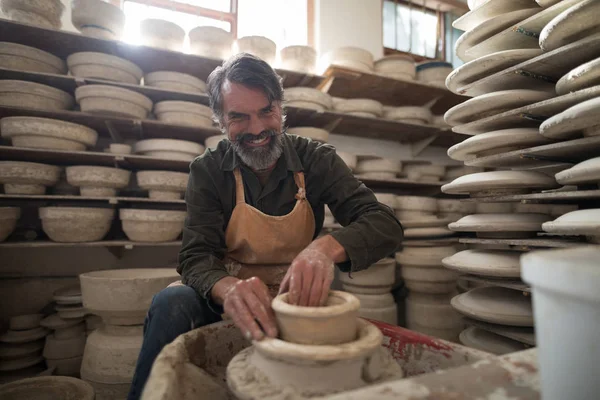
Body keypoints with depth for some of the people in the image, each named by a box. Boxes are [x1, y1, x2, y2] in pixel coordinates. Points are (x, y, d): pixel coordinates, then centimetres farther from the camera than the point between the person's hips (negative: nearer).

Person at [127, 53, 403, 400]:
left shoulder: (316, 160, -7)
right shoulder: (208, 171, -6)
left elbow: (386, 225, -17)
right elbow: (197, 259, -14)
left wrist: (326, 248, -39)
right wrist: (229, 289, -39)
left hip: (294, 297, 1)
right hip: (230, 302, 0)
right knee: (172, 303, -29)